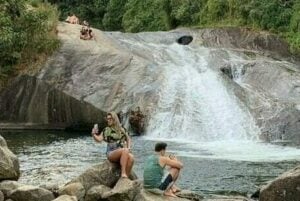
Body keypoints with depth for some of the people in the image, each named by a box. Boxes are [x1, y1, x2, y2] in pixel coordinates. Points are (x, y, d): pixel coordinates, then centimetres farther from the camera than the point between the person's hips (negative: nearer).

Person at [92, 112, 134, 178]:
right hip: (111, 153, -3)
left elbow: (128, 139, 25)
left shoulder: (122, 129, 15)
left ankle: (127, 177, -26)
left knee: (131, 157, -31)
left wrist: (128, 148, 7)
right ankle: (123, 173, -36)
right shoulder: (106, 130, 6)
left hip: (123, 153, 3)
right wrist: (93, 134, -27)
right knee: (125, 150, -34)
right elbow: (99, 139, -8)